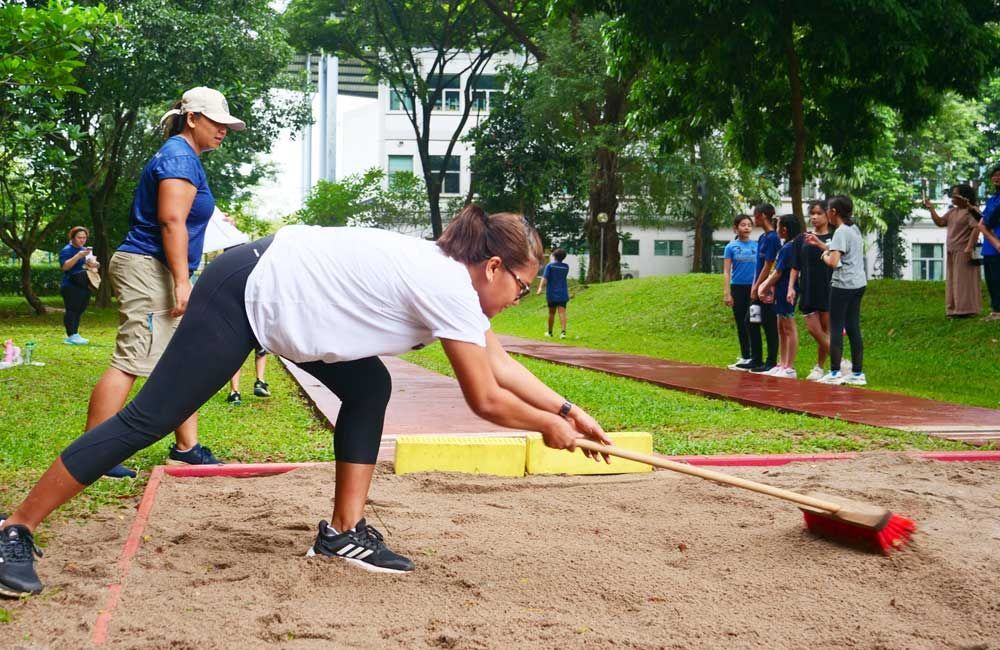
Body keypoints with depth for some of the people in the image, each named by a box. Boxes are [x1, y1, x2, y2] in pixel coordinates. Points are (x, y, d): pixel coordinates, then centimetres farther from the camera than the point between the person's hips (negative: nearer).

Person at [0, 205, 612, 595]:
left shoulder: (452, 271, 7)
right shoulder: (453, 291, -20)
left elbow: (499, 364, 16)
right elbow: (487, 400, -13)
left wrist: (568, 409, 15)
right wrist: (550, 426, 2)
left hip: (275, 287, 10)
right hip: (244, 293, -10)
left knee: (371, 387, 8)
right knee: (148, 421, -6)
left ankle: (344, 532, 13)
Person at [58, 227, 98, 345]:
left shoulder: (85, 250, 18)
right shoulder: (67, 250, -7)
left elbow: (92, 263, 27)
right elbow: (64, 266, -20)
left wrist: (93, 264, 2)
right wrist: (78, 256, -28)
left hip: (84, 286, 8)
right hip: (71, 286, -8)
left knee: (79, 311, 9)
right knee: (71, 310, -9)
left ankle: (75, 335, 14)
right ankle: (71, 336, -10)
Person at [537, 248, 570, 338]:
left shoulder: (550, 265, -5)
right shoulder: (566, 267, 5)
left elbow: (545, 278, -16)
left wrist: (540, 288, -23)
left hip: (552, 293, -1)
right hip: (562, 293, 1)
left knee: (551, 313, 11)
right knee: (562, 313, -6)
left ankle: (550, 332, 24)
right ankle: (563, 331, -24)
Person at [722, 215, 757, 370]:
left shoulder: (757, 246, 3)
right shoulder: (731, 247, 1)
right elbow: (726, 272, 0)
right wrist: (726, 293, -7)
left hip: (753, 288, 0)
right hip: (737, 287, 0)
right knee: (741, 324, 7)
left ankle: (754, 357, 2)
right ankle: (745, 357, 15)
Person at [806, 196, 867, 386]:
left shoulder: (841, 232, -13)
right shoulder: (854, 229, 14)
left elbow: (833, 261, -22)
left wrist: (824, 255, -1)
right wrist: (819, 244, 24)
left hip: (842, 285, -9)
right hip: (858, 284, 9)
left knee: (836, 328, -3)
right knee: (853, 328, 10)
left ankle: (835, 372, -2)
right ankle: (858, 372, 11)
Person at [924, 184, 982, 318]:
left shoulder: (971, 211, -10)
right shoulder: (952, 211, 15)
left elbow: (976, 229, -18)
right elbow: (940, 222, 13)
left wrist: (969, 248, -25)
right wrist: (931, 208, 6)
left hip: (963, 252, -8)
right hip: (951, 252, 8)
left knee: (964, 281, -7)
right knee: (953, 282, 8)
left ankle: (966, 310, -5)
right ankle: (955, 309, 11)